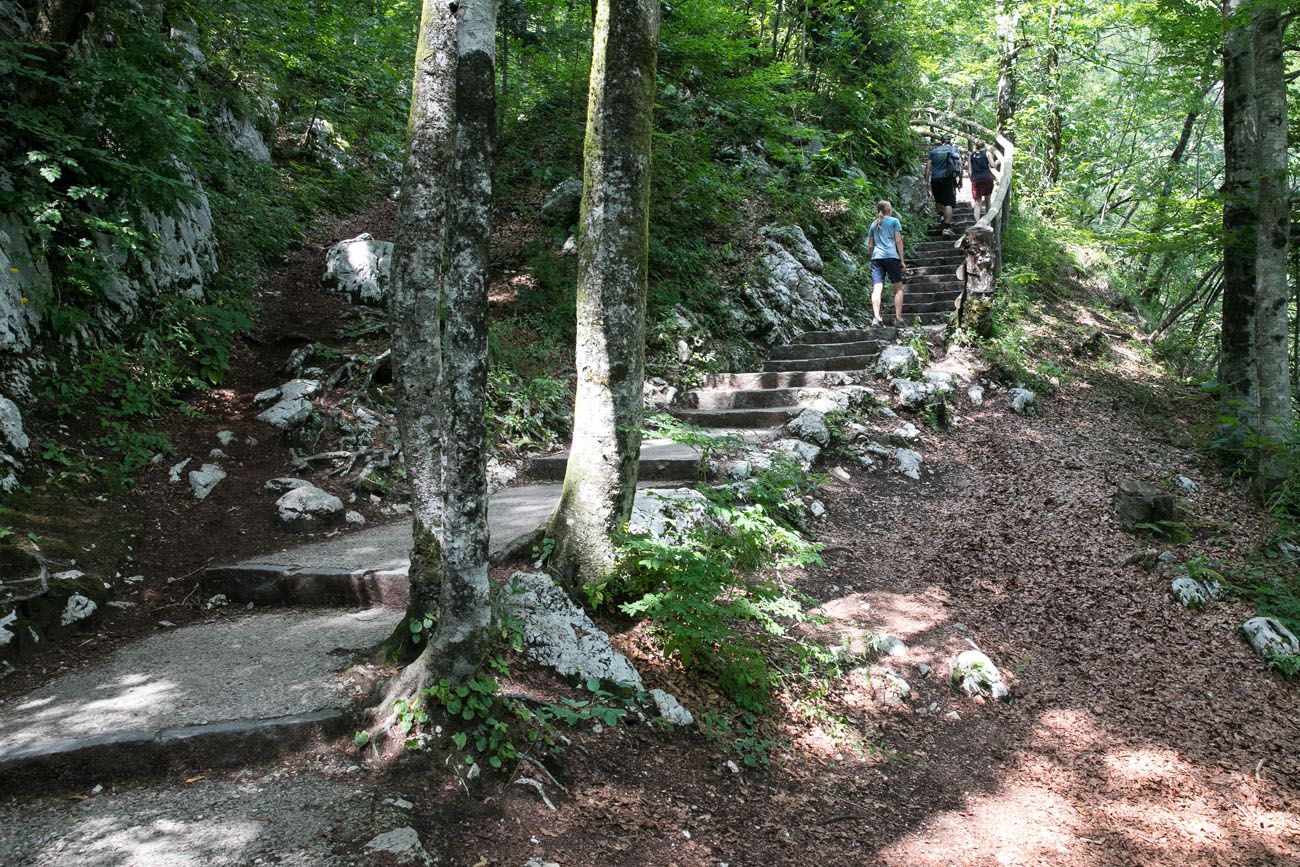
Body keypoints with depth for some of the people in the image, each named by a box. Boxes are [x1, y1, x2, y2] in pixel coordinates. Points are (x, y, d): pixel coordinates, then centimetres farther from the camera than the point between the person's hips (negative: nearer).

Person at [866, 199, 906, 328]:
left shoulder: (874, 224, 21)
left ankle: (876, 317, -27)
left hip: (876, 258, 3)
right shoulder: (894, 221, 9)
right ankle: (898, 319, 1)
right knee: (898, 288, 7)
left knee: (877, 288, -9)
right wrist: (901, 259, 5)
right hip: (891, 256, -3)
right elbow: (898, 241, 3)